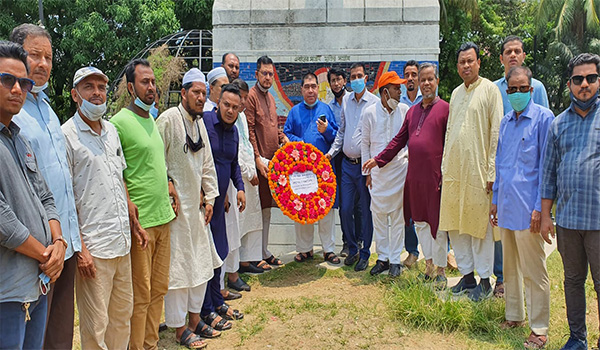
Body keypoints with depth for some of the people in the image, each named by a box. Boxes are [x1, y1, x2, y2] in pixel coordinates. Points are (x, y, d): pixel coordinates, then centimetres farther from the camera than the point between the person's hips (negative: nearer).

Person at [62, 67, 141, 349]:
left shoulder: (111, 130, 13)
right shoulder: (66, 135, -8)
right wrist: (79, 247, -15)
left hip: (122, 242, 7)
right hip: (93, 247, -7)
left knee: (123, 313, 17)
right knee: (95, 325, 3)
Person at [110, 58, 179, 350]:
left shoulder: (152, 120, 15)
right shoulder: (119, 122, -11)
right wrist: (128, 205, -19)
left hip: (163, 216, 8)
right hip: (140, 220, -8)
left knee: (159, 289, 16)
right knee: (140, 295, 1)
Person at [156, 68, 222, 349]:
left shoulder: (199, 123, 13)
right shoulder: (168, 119, -13)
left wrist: (210, 198, 12)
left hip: (196, 205, 8)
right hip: (174, 205, -8)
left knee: (202, 261, 14)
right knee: (178, 265, 0)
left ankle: (194, 320, 30)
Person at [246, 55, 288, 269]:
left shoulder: (270, 97, 18)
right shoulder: (251, 96, -7)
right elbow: (250, 130, -14)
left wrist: (283, 137, 8)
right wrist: (258, 159, -19)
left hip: (273, 161, 8)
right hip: (259, 161, -8)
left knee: (267, 209, 13)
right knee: (258, 208, -3)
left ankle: (266, 252, 23)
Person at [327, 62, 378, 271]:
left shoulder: (375, 103, -4)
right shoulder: (346, 100, 11)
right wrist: (332, 152, 9)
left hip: (365, 164, -4)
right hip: (347, 163, 5)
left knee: (366, 210, 4)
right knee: (345, 209, 6)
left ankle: (365, 254, 17)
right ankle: (352, 249, 24)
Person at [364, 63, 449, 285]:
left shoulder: (445, 108, -4)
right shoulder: (413, 111, 14)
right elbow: (400, 139, 19)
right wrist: (378, 159, 15)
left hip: (435, 176, -6)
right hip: (414, 176, 6)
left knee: (437, 224, 2)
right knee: (420, 221, 13)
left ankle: (440, 270, 16)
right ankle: (429, 265, 28)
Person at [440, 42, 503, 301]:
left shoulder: (490, 89, -3)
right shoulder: (456, 93, 17)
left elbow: (497, 133, -7)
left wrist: (492, 171, -12)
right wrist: (444, 166, 15)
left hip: (478, 168, -6)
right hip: (453, 170, 6)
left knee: (479, 223, -1)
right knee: (455, 224, 9)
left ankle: (485, 281, 11)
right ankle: (467, 275, 22)